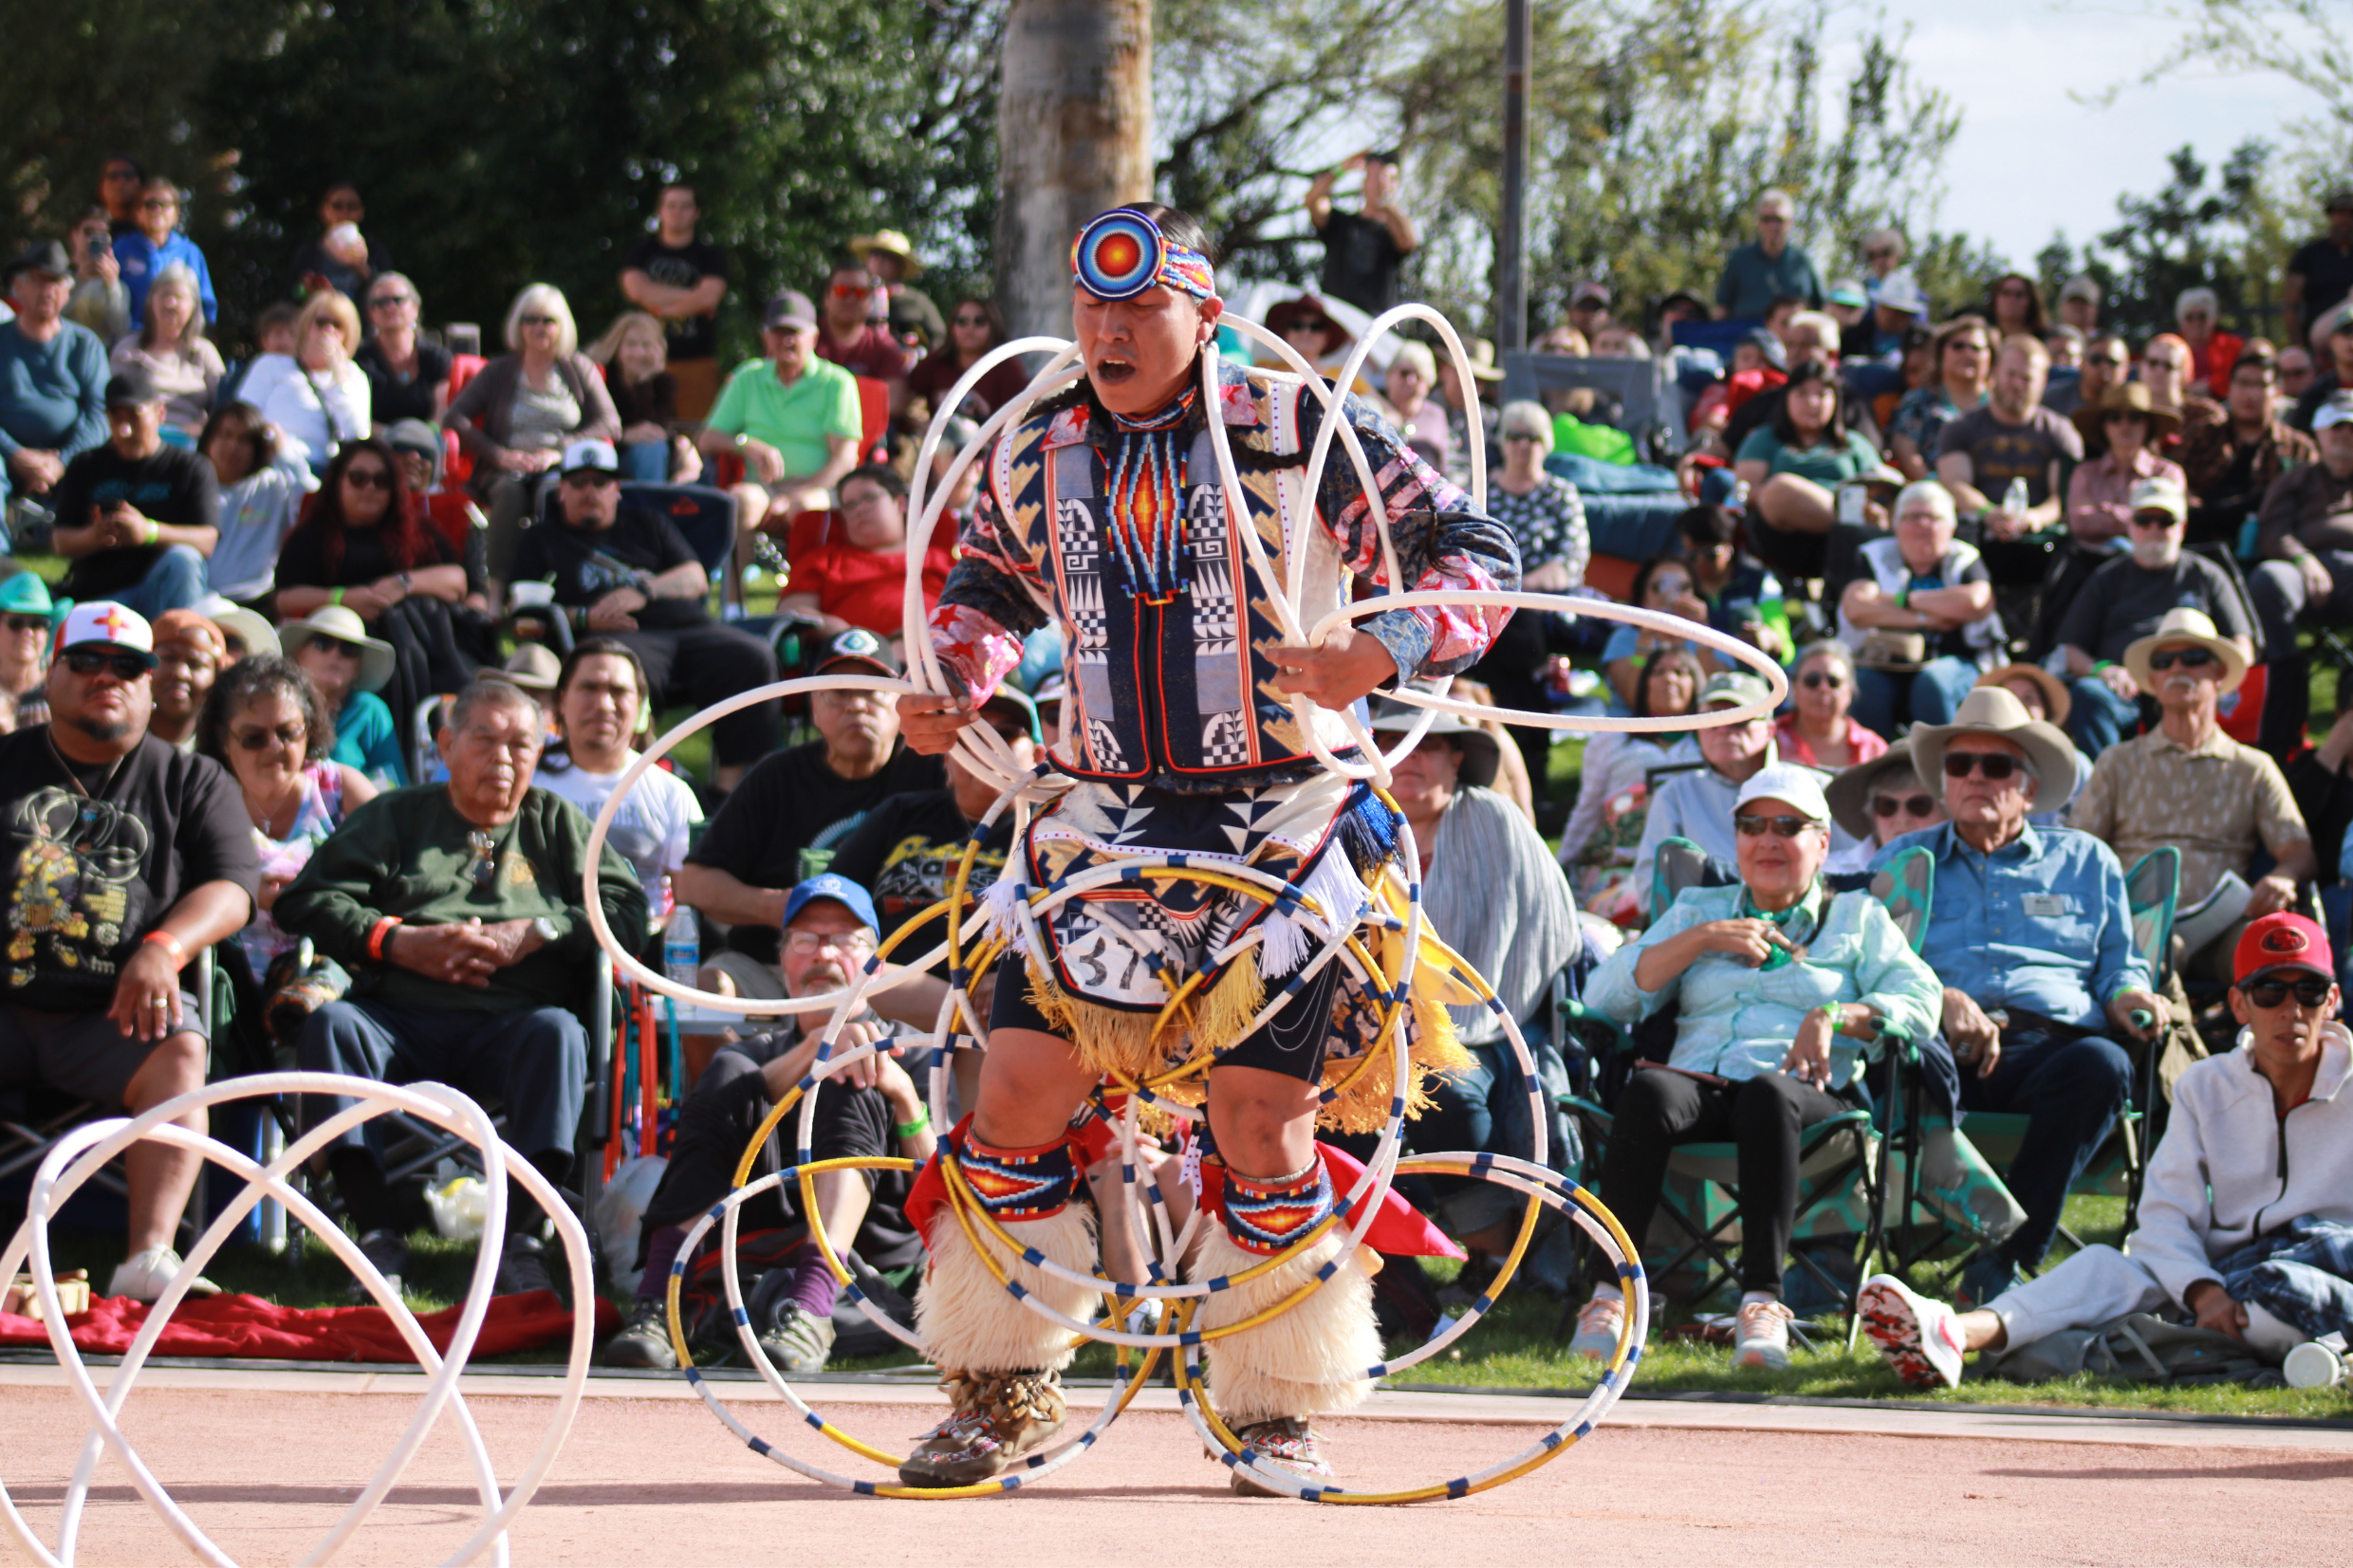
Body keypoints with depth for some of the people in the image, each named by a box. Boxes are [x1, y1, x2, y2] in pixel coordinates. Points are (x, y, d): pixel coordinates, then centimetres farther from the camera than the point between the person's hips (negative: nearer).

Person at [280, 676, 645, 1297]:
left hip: (508, 1023, 0)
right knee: (330, 1024, -31)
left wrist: (537, 933, -4)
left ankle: (520, 1237, -39)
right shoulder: (395, 817, 22)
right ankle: (378, 1234, -36)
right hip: (399, 1017, 1)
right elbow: (307, 898, 11)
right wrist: (396, 942, -5)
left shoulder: (557, 823, 24)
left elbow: (626, 906, 11)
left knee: (558, 1031, -34)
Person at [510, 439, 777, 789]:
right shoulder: (542, 541, 25)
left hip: (688, 626, 3)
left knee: (754, 658, -28)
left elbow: (696, 578, 19)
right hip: (619, 636, -3)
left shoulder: (645, 521, 32)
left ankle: (729, 783, -32)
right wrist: (583, 618, -8)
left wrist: (644, 590, -1)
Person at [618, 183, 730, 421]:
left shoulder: (710, 255, 11)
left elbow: (709, 297, -6)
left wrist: (660, 308, -3)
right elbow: (637, 289, -4)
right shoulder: (641, 252, 14)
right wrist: (691, 297, -1)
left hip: (697, 363, -1)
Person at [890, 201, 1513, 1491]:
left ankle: (1278, 1410, 10)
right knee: (1017, 1095, -4)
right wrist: (949, 684, 7)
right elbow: (989, 589, 27)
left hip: (1280, 823, -4)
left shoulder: (1296, 432, -6)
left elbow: (1471, 550, -6)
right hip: (1102, 825, 4)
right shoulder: (1038, 456, 7)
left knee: (1259, 1120, -6)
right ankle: (1002, 1387, 11)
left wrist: (1380, 653, -22)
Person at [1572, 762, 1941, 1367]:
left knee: (1767, 1094, -40)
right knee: (1647, 1092, -35)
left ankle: (1763, 1300, -48)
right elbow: (1605, 994, 16)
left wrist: (1834, 1016, -12)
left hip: (1810, 1099, -2)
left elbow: (1920, 1004, 6)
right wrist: (1704, 938, 5)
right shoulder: (1697, 908, 29)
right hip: (1700, 1084, 2)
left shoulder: (1857, 916, 23)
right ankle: (1610, 1290, -42)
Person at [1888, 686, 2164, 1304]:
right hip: (1942, 1045, -1)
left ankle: (2005, 1257, -38)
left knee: (2103, 1063, -37)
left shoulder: (2085, 860, 29)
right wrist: (1942, 1000, -9)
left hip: (2050, 1043, 1)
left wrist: (2129, 997, 2)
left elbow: (2118, 967, 28)